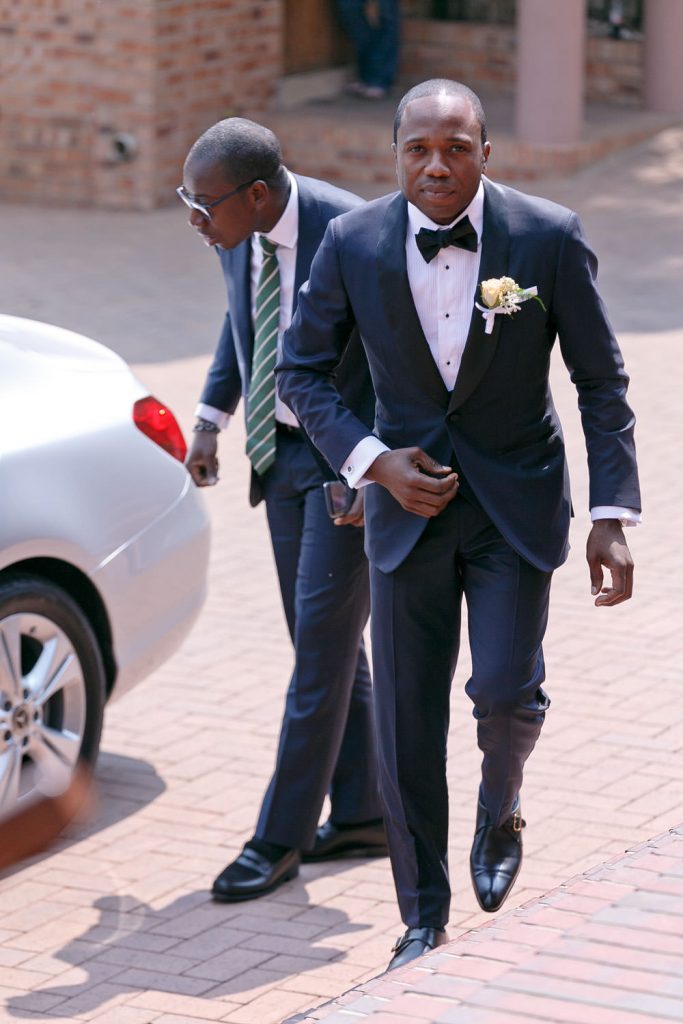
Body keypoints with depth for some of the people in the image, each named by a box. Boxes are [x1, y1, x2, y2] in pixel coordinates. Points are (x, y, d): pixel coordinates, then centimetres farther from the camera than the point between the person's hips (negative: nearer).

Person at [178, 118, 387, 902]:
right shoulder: (236, 230, -5)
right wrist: (211, 418, 9)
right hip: (282, 449, 7)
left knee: (322, 644, -4)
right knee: (323, 640, 12)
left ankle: (280, 836, 2)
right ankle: (360, 816, 23)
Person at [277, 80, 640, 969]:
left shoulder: (548, 237, -12)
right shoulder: (353, 244, -9)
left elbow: (602, 383, -5)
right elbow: (302, 370, 3)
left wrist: (612, 518, -11)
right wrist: (374, 462, -11)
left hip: (516, 504, -1)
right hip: (410, 499, 2)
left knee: (506, 692, -15)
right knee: (406, 720, 2)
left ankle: (500, 810, 21)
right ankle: (424, 917, 19)